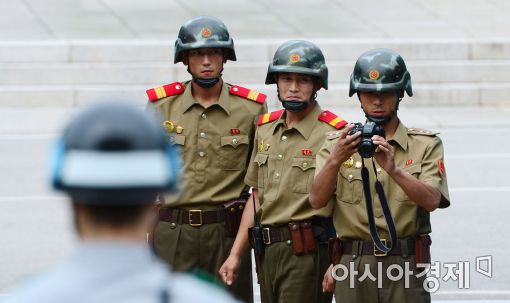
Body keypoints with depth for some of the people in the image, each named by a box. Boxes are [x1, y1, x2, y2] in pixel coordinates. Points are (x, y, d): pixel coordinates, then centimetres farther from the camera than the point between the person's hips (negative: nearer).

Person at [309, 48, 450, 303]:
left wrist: (394, 169, -26)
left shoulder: (426, 145, 6)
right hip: (352, 265, 1)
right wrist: (335, 160, -22)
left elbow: (432, 200, -11)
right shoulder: (338, 143, 9)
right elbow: (317, 200, -5)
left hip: (405, 265, -1)